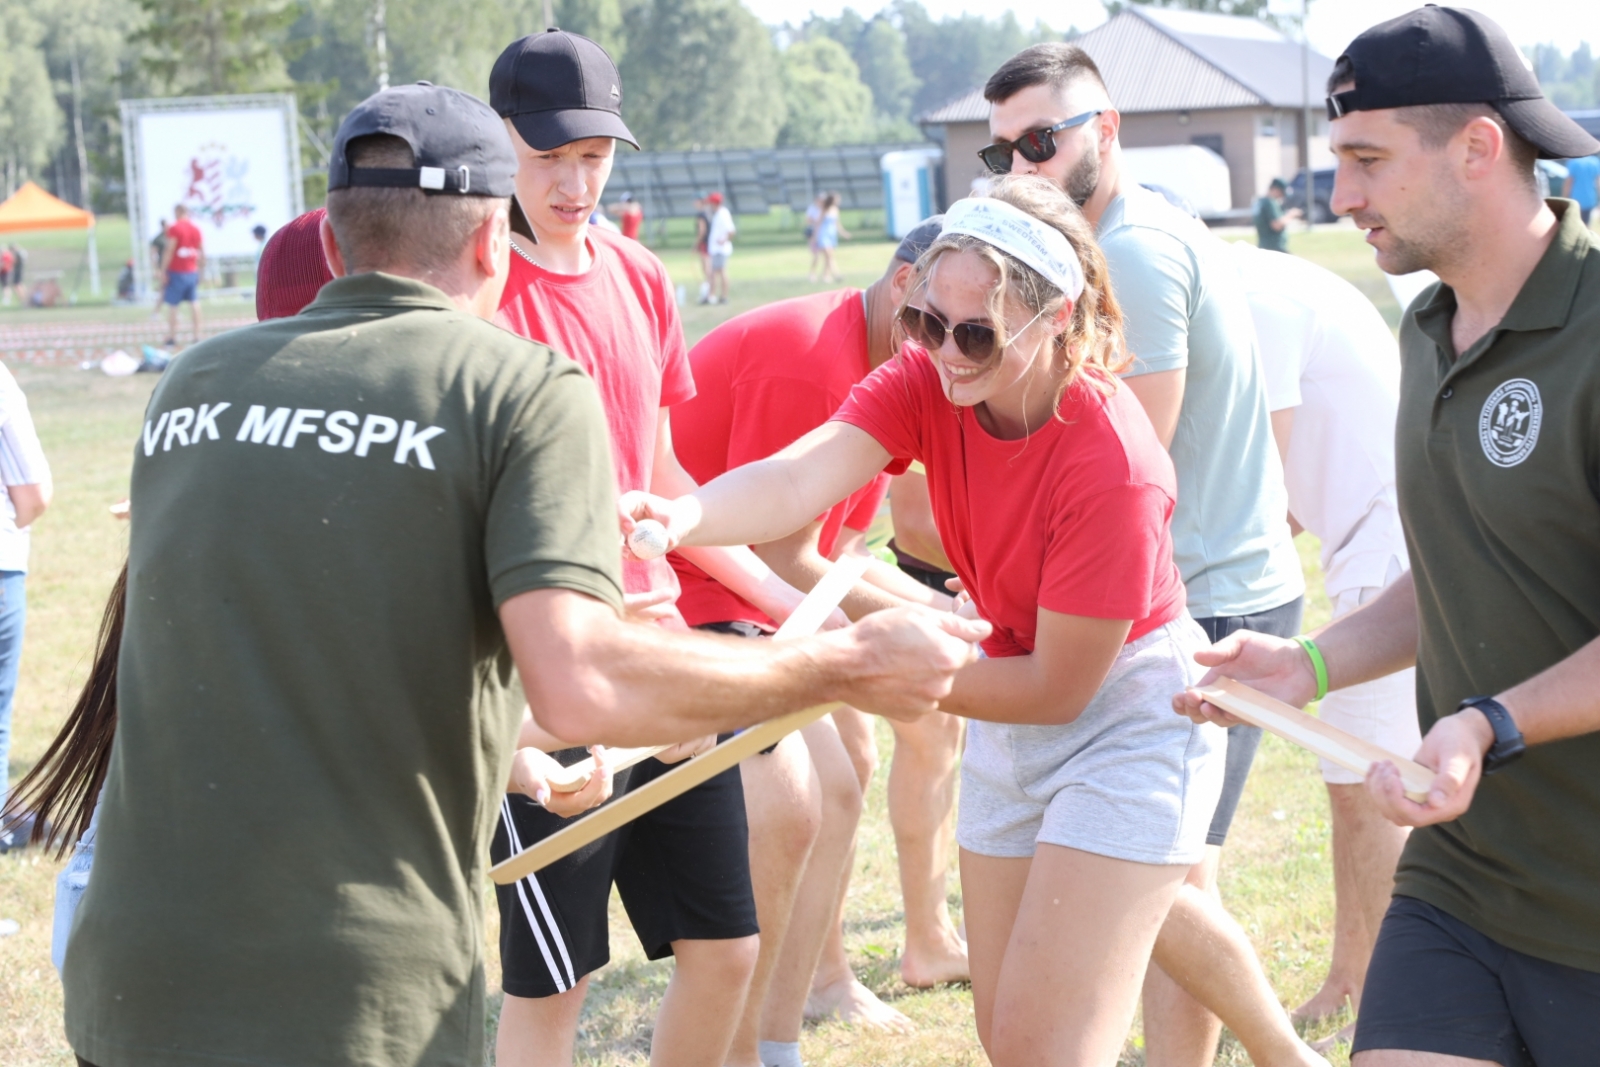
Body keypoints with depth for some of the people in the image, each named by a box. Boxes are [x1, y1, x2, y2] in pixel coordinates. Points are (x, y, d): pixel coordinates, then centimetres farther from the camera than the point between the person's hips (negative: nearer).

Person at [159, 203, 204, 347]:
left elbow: (169, 250, -14)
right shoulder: (196, 229, 7)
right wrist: (200, 266, 19)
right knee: (194, 303, 7)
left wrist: (163, 270, -10)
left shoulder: (174, 228, -10)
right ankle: (197, 336, 4)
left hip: (176, 272, -5)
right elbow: (202, 251, 10)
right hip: (192, 271, 5)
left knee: (172, 305, 2)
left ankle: (172, 337, 3)